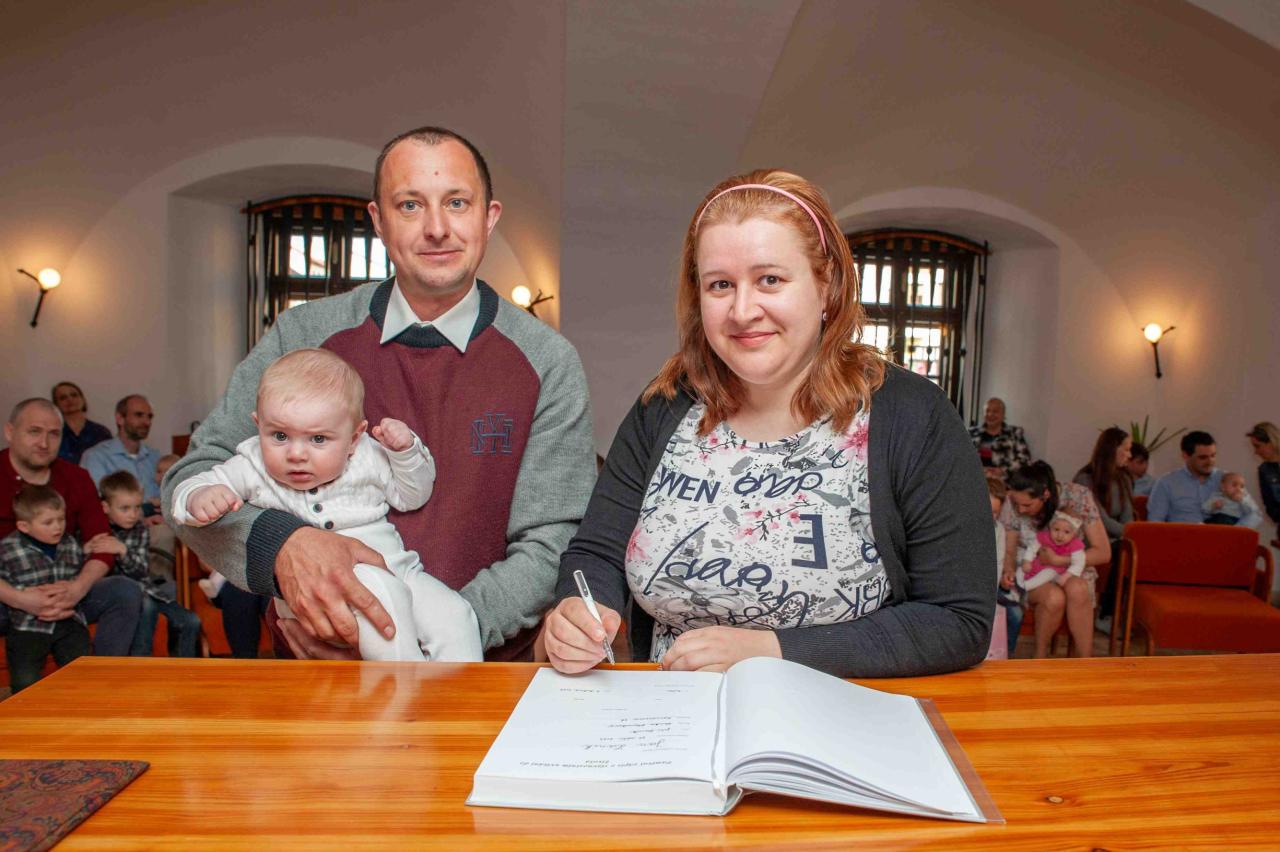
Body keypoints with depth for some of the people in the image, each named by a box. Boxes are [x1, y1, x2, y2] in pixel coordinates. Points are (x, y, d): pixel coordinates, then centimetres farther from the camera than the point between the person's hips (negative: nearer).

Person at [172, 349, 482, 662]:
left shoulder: (369, 458, 4)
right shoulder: (253, 468, 0)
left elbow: (412, 497, 18)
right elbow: (190, 488, 5)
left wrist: (405, 450, 0)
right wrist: (200, 498, -20)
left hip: (394, 570, 3)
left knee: (453, 613, -18)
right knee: (375, 591, -35)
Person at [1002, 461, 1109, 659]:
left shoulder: (1078, 497, -15)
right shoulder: (1013, 504, -12)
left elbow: (1103, 553, -10)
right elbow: (1008, 551, 0)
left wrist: (1060, 560, -22)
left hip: (1074, 571, 0)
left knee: (1076, 590, -36)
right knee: (1054, 597, -34)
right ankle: (1040, 658, -12)